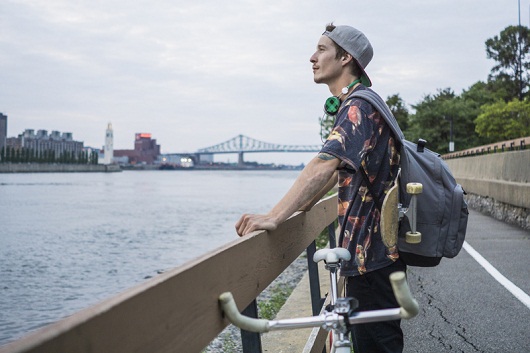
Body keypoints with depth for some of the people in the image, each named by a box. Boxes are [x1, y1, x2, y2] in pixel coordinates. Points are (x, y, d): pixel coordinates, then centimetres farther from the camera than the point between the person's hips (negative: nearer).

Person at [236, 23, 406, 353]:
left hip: (372, 248, -10)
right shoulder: (353, 106, 17)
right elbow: (339, 168, 21)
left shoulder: (358, 106, -17)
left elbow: (324, 165, -32)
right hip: (372, 246, 10)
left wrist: (274, 217, -40)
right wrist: (300, 207, 14)